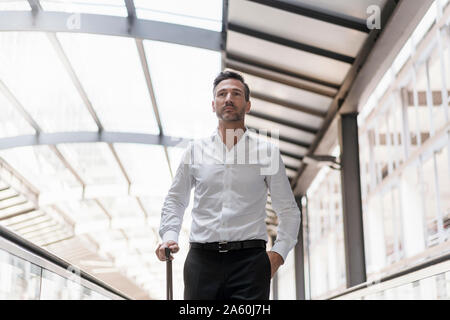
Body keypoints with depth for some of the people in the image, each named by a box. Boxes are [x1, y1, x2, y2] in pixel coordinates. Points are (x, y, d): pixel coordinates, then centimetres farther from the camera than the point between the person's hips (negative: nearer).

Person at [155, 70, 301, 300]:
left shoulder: (268, 151, 9)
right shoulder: (195, 150, 12)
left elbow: (288, 210, 11)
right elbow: (175, 200, 20)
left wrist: (279, 252, -3)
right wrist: (169, 235, 2)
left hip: (250, 260, -1)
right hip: (202, 259, 2)